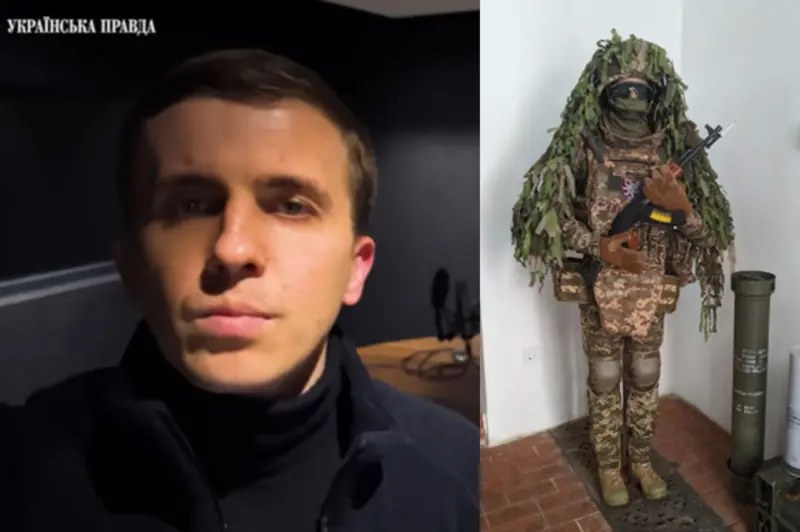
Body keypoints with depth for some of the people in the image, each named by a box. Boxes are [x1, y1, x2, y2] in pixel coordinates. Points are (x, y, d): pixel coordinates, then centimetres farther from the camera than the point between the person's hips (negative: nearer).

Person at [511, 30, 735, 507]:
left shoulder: (676, 148, -4)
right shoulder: (581, 146, -12)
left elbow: (711, 229, -3)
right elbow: (542, 211, -14)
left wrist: (679, 206, -25)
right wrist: (598, 247, -21)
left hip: (652, 288, 3)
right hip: (600, 286, -2)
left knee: (645, 377, 17)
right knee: (605, 379, 12)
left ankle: (641, 458, 39)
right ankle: (609, 464, 32)